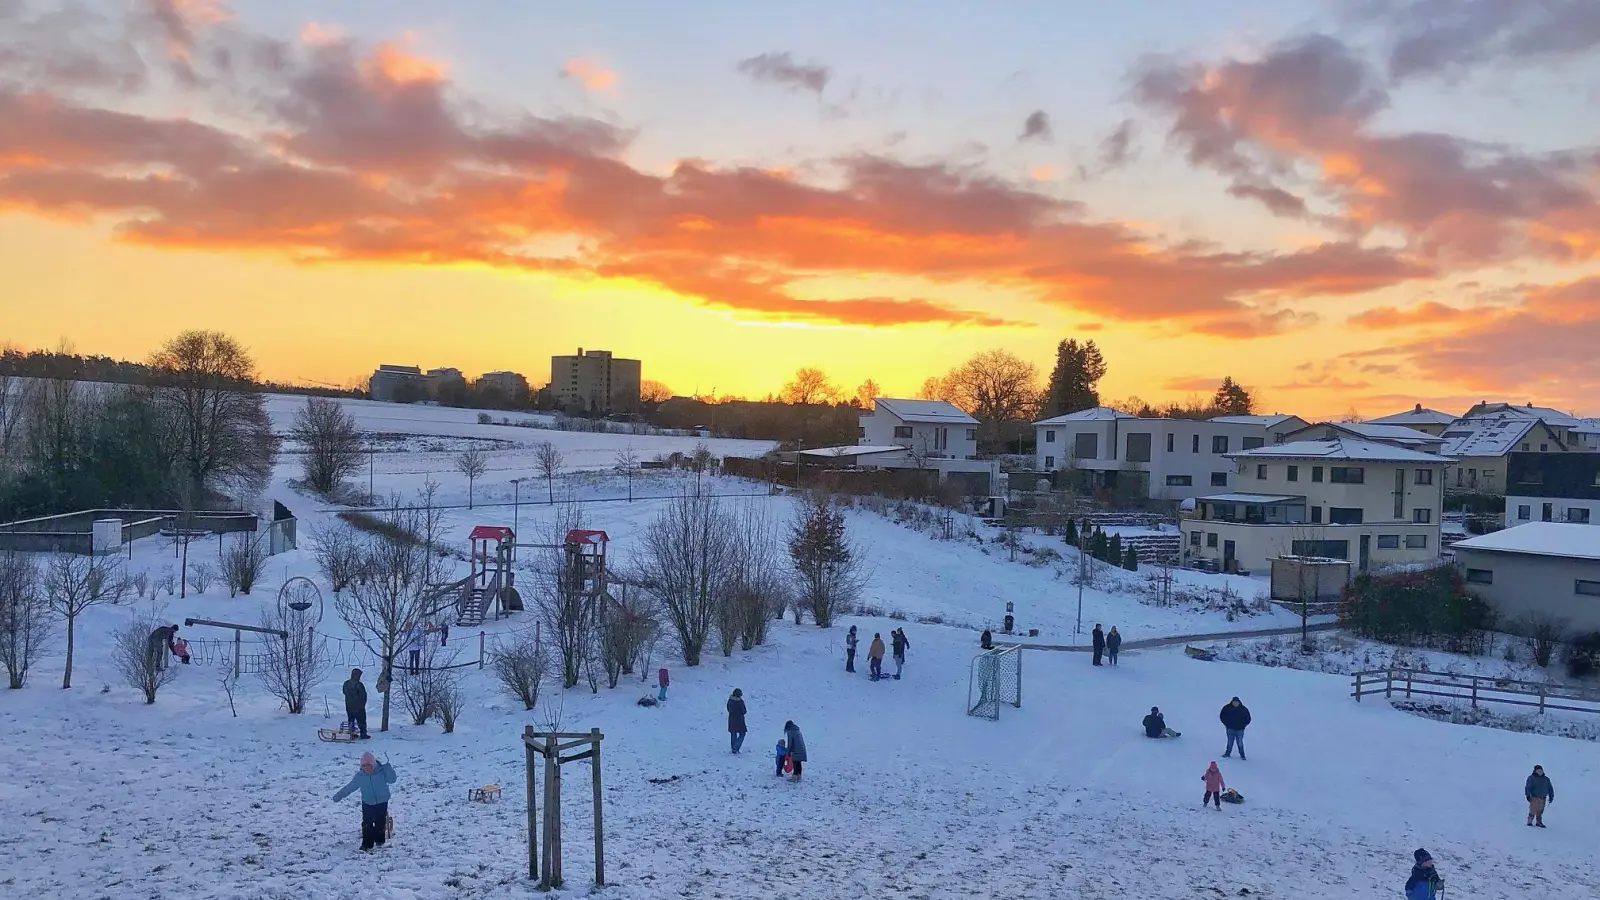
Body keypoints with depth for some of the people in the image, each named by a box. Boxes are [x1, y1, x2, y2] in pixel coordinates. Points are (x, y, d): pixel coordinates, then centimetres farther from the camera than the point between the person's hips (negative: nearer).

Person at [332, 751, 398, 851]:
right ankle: (367, 843, 4)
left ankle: (379, 841, 27)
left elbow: (392, 780, -22)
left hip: (382, 802, -1)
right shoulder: (359, 776, -8)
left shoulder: (382, 772, -14)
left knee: (380, 823, 8)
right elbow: (349, 787, 0)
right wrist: (338, 796, 1)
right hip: (367, 803, 1)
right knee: (367, 824, -5)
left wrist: (388, 768, -32)